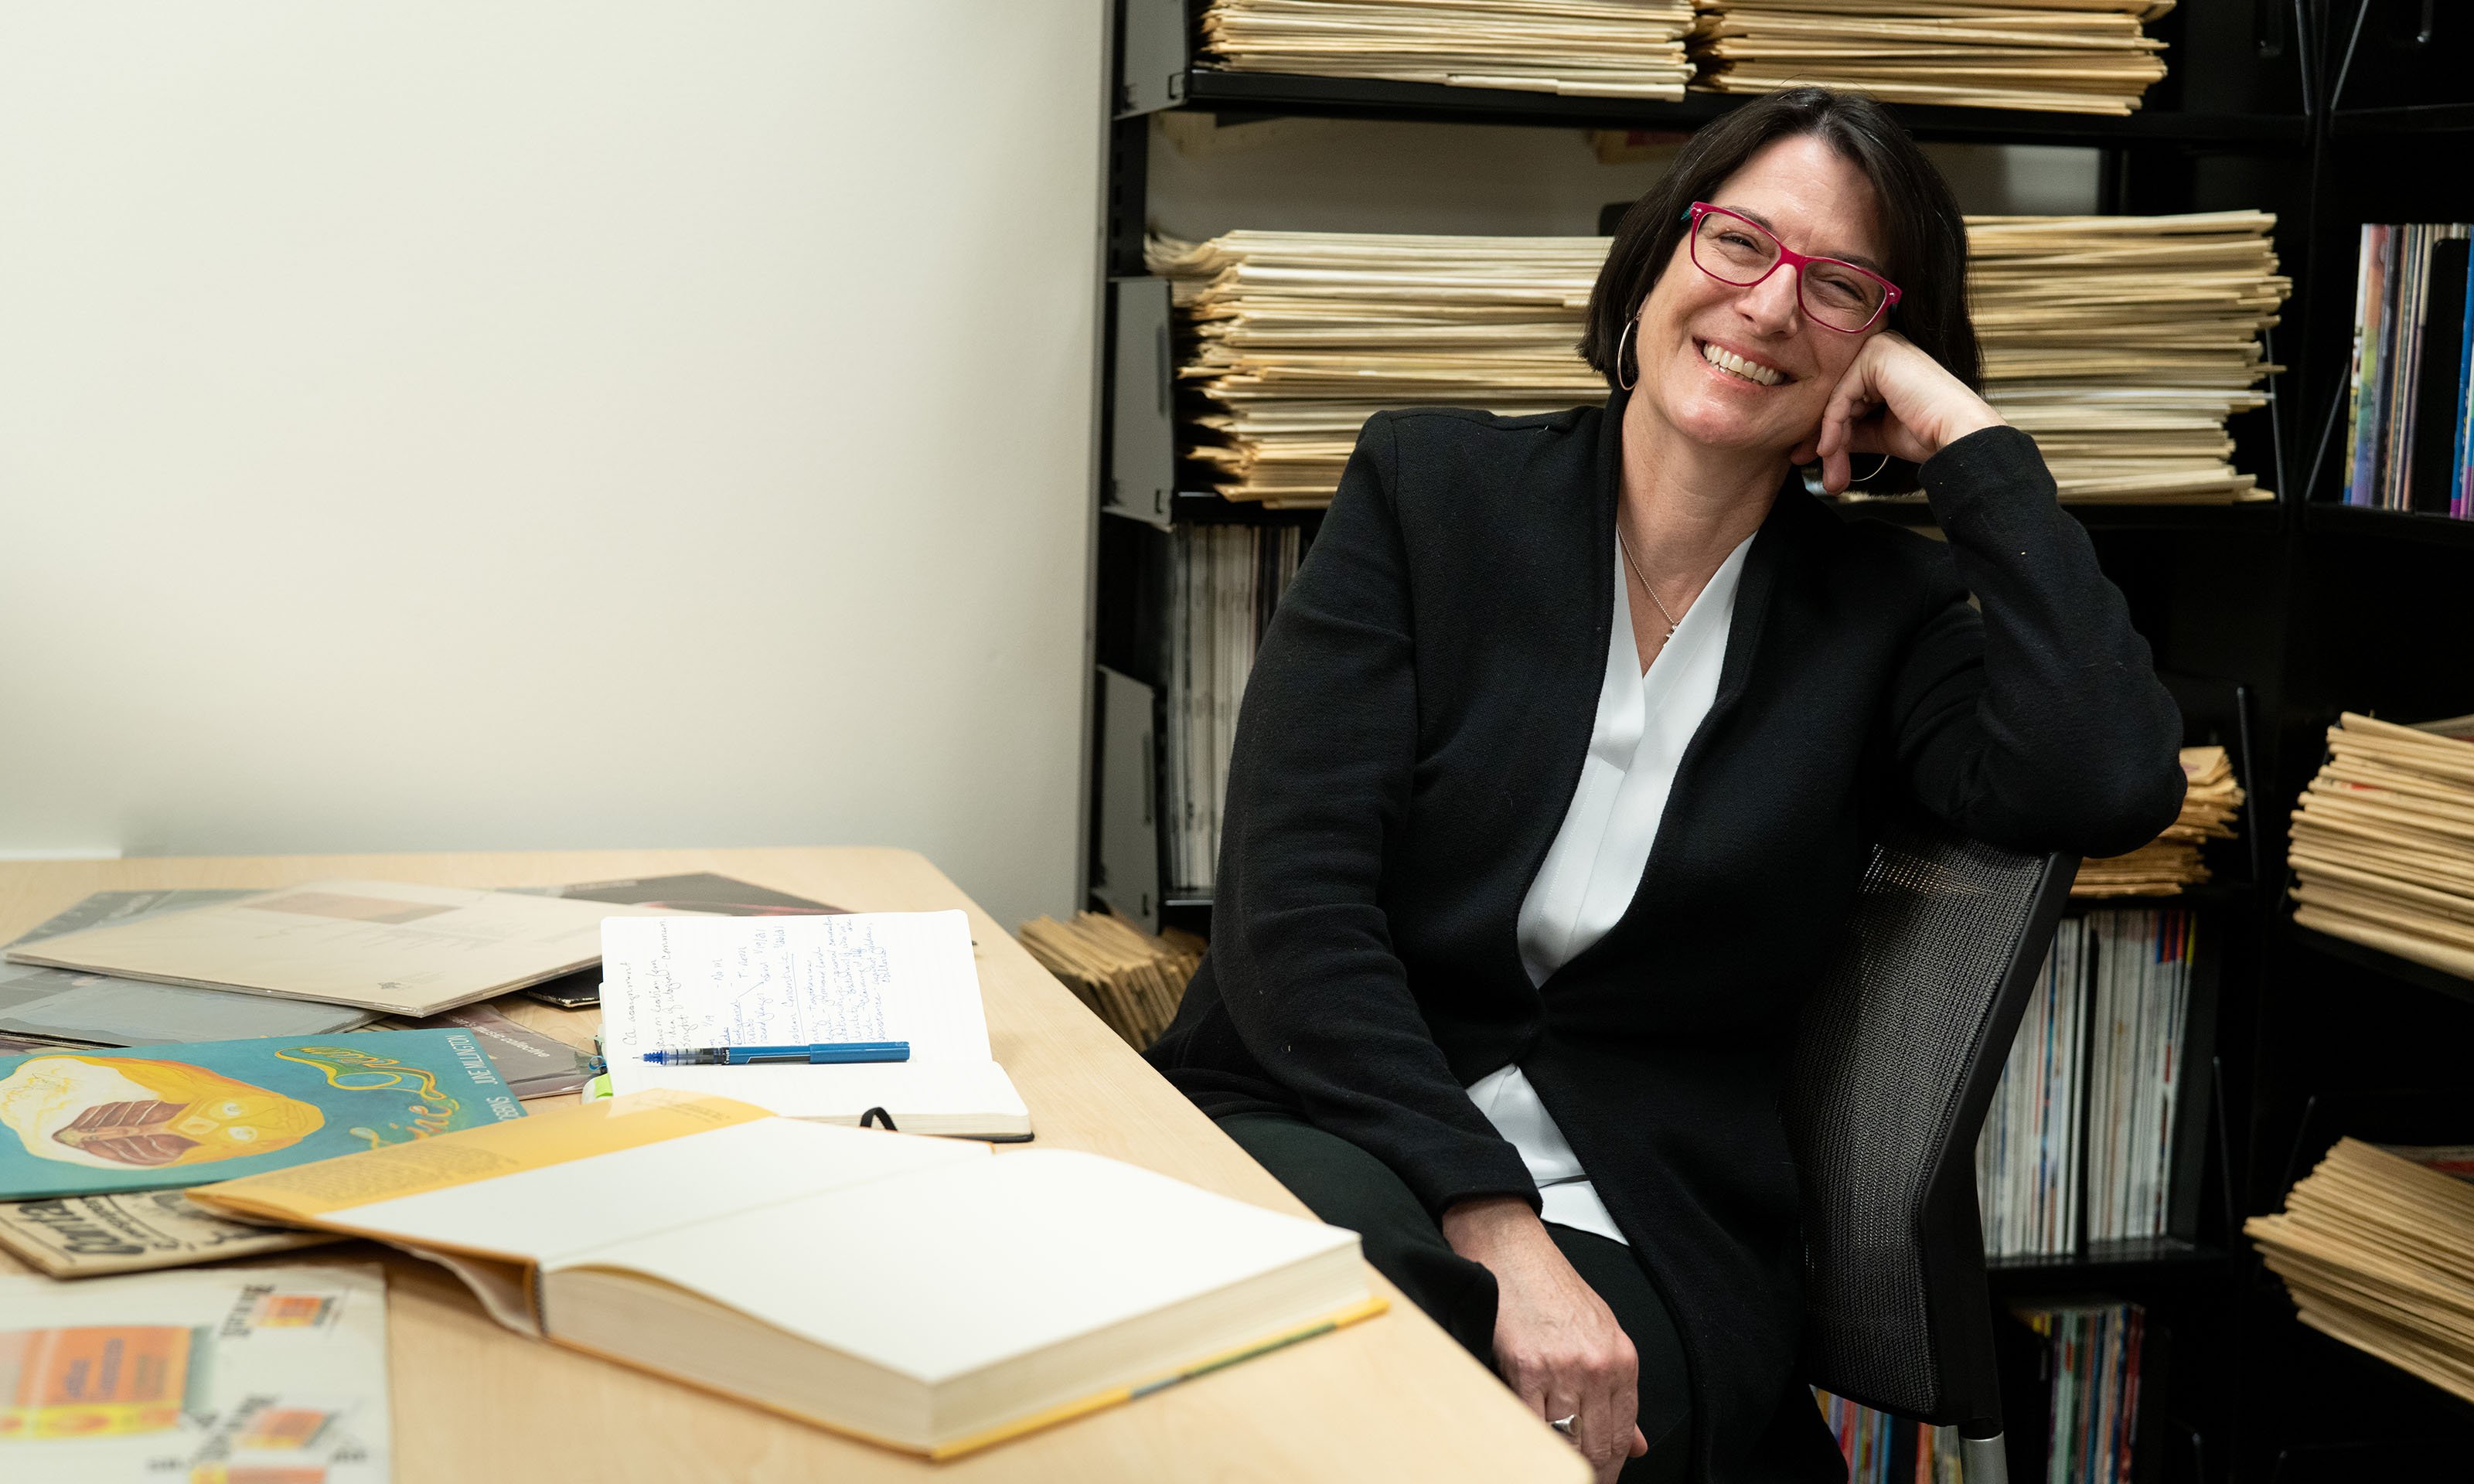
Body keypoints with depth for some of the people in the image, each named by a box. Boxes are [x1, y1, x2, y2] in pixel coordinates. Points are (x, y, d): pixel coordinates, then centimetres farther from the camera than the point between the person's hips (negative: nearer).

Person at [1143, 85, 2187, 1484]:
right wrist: (1496, 1230, -18)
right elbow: (1291, 903, -6)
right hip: (1328, 1129, 0)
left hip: (1636, 1231, 1)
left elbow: (2111, 786, -15)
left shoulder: (1883, 611, 8)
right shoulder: (1431, 485, 4)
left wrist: (1971, 437, -5)